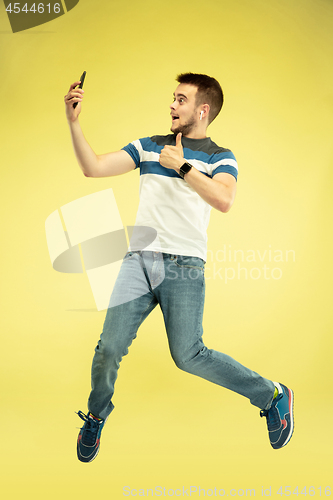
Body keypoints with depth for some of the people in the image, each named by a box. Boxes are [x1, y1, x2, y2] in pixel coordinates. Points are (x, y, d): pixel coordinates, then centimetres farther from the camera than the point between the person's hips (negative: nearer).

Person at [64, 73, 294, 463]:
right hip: (139, 259, 4)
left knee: (188, 356, -9)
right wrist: (73, 122, 2)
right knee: (109, 347, -4)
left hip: (184, 265, -3)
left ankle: (272, 396, 12)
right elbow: (93, 167, 10)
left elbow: (224, 200, -16)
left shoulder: (220, 158, 6)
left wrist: (182, 166, -12)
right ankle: (96, 415, 25)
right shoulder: (148, 147, 17)